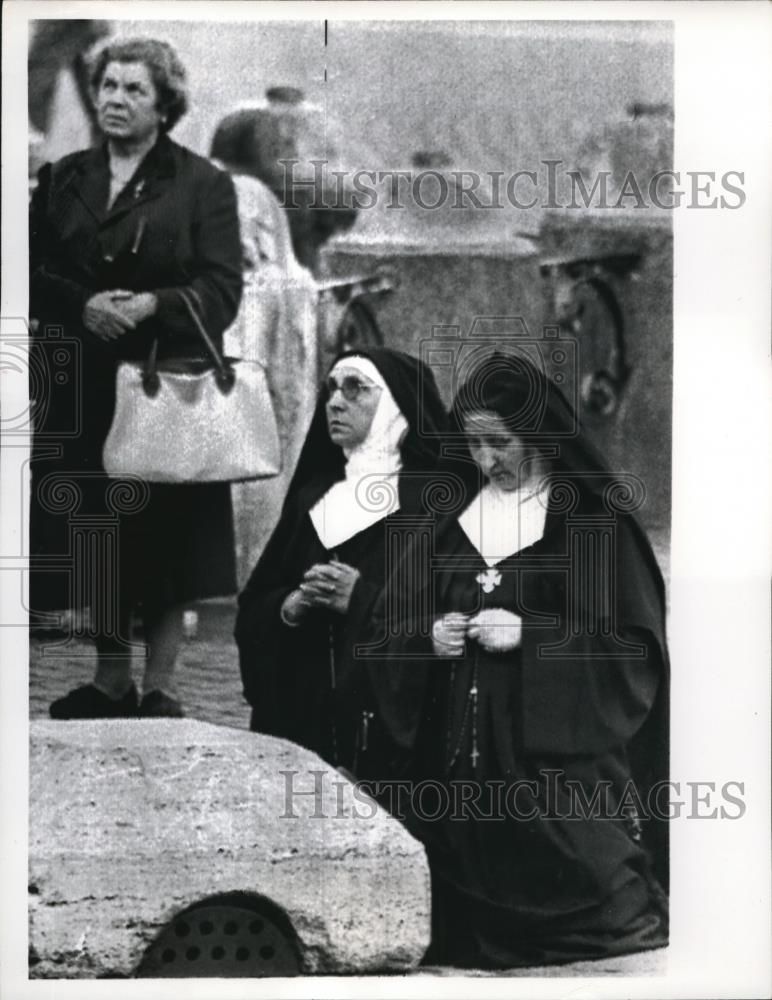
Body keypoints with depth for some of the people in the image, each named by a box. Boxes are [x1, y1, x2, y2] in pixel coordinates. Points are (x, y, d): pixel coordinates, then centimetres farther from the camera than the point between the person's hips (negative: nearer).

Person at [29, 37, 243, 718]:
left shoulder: (203, 185, 1)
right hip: (84, 385, 4)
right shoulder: (63, 179, 13)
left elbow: (222, 289, -6)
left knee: (165, 537, -1)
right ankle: (111, 681, 21)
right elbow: (34, 274, 7)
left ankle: (160, 689, 9)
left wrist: (152, 304, -21)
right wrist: (84, 305, -12)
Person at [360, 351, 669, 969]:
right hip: (459, 762, 5)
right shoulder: (452, 520, 11)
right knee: (474, 919, 4)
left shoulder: (595, 522, -4)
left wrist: (530, 635, -18)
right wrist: (428, 637, -10)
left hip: (561, 761, -4)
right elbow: (389, 629, 13)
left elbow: (636, 646, -8)